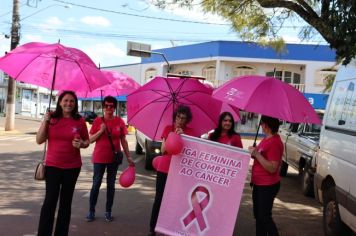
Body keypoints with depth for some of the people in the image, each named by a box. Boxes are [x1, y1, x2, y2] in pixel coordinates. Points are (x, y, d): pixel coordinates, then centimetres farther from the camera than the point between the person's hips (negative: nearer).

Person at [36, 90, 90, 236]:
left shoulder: (80, 121, -2)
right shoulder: (51, 119, -1)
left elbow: (87, 141, 8)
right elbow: (39, 140, -4)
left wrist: (81, 144, -15)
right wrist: (45, 121, -15)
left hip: (72, 167, 1)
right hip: (53, 165, -1)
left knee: (66, 201, 11)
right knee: (50, 200, -5)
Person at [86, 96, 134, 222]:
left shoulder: (120, 122, -1)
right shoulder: (97, 121, -5)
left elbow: (123, 141, 5)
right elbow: (90, 139, -2)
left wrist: (128, 157, 2)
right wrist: (101, 131, -18)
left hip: (114, 158, 2)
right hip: (99, 158, -1)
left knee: (111, 185, 10)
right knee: (96, 184, 4)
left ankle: (108, 211, 19)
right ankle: (91, 211, 14)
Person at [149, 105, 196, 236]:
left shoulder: (189, 131, 1)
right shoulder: (167, 129, 4)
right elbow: (163, 150, -1)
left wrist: (183, 135, -24)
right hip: (164, 169, 1)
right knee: (159, 199, 3)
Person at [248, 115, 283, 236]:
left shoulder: (275, 142, -21)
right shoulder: (266, 139, 9)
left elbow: (272, 168, -25)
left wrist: (257, 154, -25)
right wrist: (254, 152, 4)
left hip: (268, 186, -10)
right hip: (258, 184, 10)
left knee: (265, 216, -3)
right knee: (258, 215, 17)